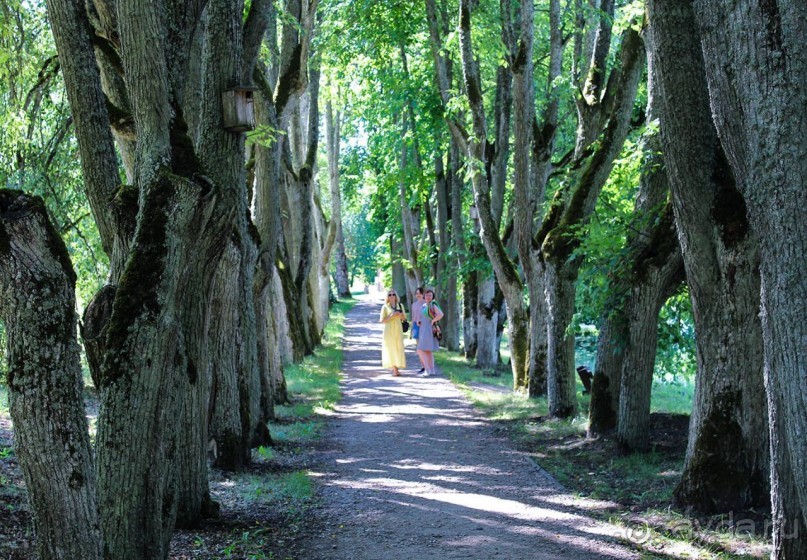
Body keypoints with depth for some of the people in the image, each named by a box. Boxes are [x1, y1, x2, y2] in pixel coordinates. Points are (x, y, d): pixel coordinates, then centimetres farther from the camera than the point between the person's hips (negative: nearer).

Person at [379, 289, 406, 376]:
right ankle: (395, 369, -7)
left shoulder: (400, 305, 9)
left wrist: (401, 314, -5)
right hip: (389, 330, -3)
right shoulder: (385, 307, -1)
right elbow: (382, 320, -4)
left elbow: (404, 318, 16)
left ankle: (396, 367, 3)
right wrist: (391, 315, -16)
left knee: (399, 348, -3)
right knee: (391, 348, -7)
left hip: (398, 329, 3)